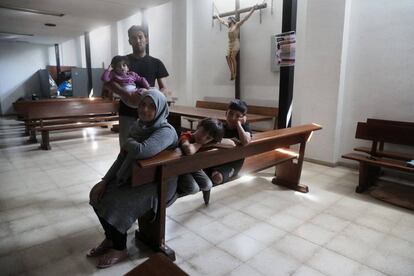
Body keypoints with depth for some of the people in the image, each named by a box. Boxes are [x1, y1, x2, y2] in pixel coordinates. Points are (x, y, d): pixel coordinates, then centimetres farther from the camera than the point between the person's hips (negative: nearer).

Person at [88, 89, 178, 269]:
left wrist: (130, 143, -17)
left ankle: (120, 249, 9)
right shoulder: (137, 126, 2)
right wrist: (105, 180, -3)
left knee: (115, 204, -19)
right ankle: (110, 239, 20)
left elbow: (142, 151, -40)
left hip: (157, 183, -8)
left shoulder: (166, 131, -23)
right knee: (98, 194, 0)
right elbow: (122, 157, 5)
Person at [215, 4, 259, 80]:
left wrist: (252, 9, -6)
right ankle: (232, 72, -11)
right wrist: (218, 17, 49)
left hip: (235, 44, -6)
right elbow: (222, 21, 36)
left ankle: (235, 73, -11)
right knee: (228, 57, -11)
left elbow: (245, 18, -3)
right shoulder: (229, 26, 20)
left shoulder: (237, 25, 2)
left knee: (233, 57, -16)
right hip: (230, 44, 6)